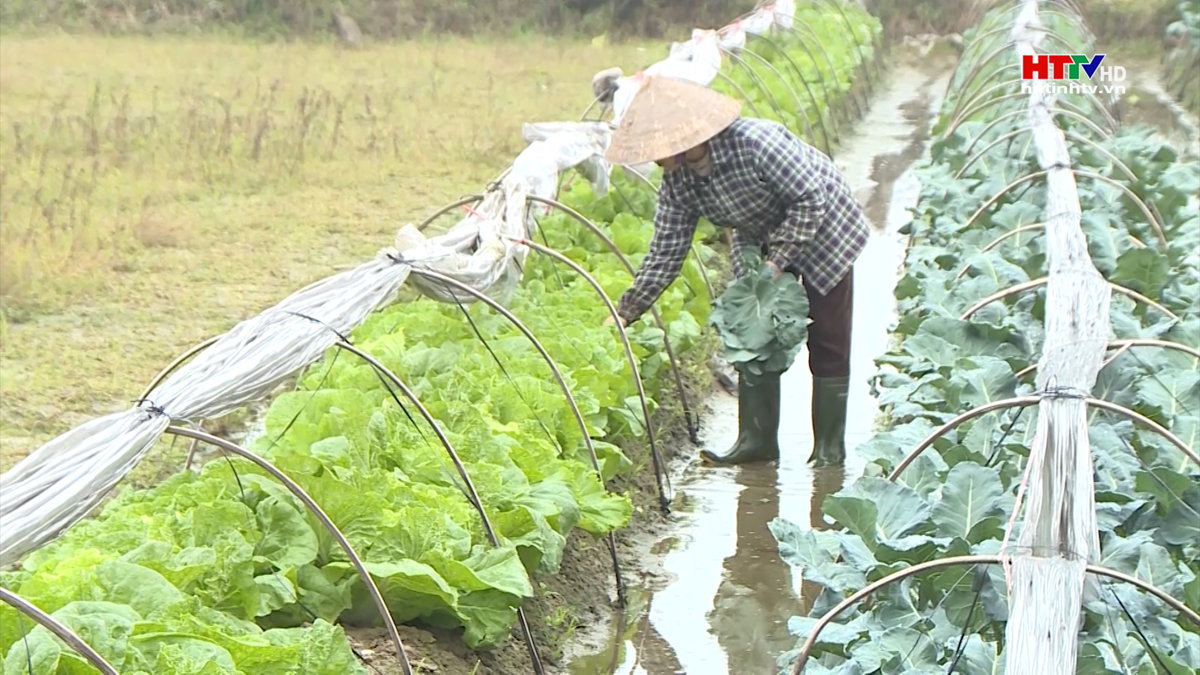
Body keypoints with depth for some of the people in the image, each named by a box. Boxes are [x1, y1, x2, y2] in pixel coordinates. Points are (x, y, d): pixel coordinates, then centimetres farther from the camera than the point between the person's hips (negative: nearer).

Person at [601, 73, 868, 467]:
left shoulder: (755, 143, -37)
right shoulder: (677, 182, -16)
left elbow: (810, 198, -30)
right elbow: (665, 252, -9)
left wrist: (777, 262, -29)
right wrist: (627, 311, -12)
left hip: (822, 229, -6)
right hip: (760, 241, 6)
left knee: (827, 344, -1)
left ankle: (829, 446, 8)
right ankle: (757, 439, 9)